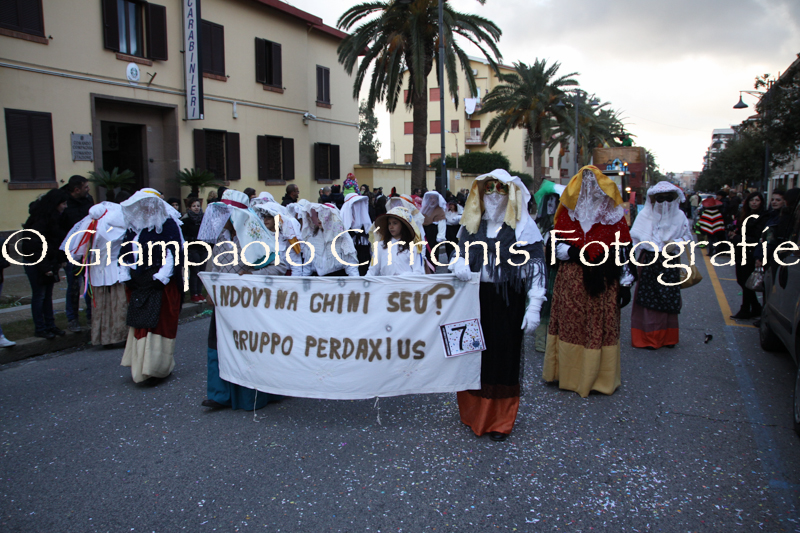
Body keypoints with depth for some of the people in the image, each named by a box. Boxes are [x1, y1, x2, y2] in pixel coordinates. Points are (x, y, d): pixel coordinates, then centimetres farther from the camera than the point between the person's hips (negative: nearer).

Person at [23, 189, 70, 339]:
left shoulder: (54, 218, 9)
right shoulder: (41, 220, -19)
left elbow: (59, 240, 14)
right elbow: (36, 246, -21)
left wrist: (60, 259, 7)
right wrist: (45, 267, -21)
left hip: (49, 262, 8)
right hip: (36, 264, -8)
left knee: (48, 294, 12)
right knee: (39, 295, -1)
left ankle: (50, 326, 19)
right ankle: (40, 329, 7)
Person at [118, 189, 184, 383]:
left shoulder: (168, 224, -3)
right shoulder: (134, 225, 15)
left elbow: (172, 252, -11)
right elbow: (125, 253, 18)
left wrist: (161, 278, -17)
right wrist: (126, 277, 8)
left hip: (162, 285, -6)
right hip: (138, 285, 6)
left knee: (159, 323, -5)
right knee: (139, 324, 8)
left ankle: (158, 367, 3)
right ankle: (140, 365, 18)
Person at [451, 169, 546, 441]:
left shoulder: (522, 224, -4)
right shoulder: (471, 222, 8)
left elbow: (536, 266, -8)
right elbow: (460, 251, 17)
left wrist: (534, 306, -15)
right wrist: (458, 264, -9)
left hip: (508, 300, -3)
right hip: (474, 297, 4)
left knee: (503, 354, 4)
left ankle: (500, 419, 20)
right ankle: (474, 411, 28)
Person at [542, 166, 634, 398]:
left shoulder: (612, 215, 4)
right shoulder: (567, 213, 7)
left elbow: (622, 250, 3)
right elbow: (557, 245, 6)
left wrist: (625, 283, 0)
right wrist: (574, 252, -15)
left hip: (604, 282, -1)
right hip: (572, 281, 1)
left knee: (601, 328, 2)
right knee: (570, 325, 4)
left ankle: (598, 376, 16)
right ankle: (569, 373, 18)